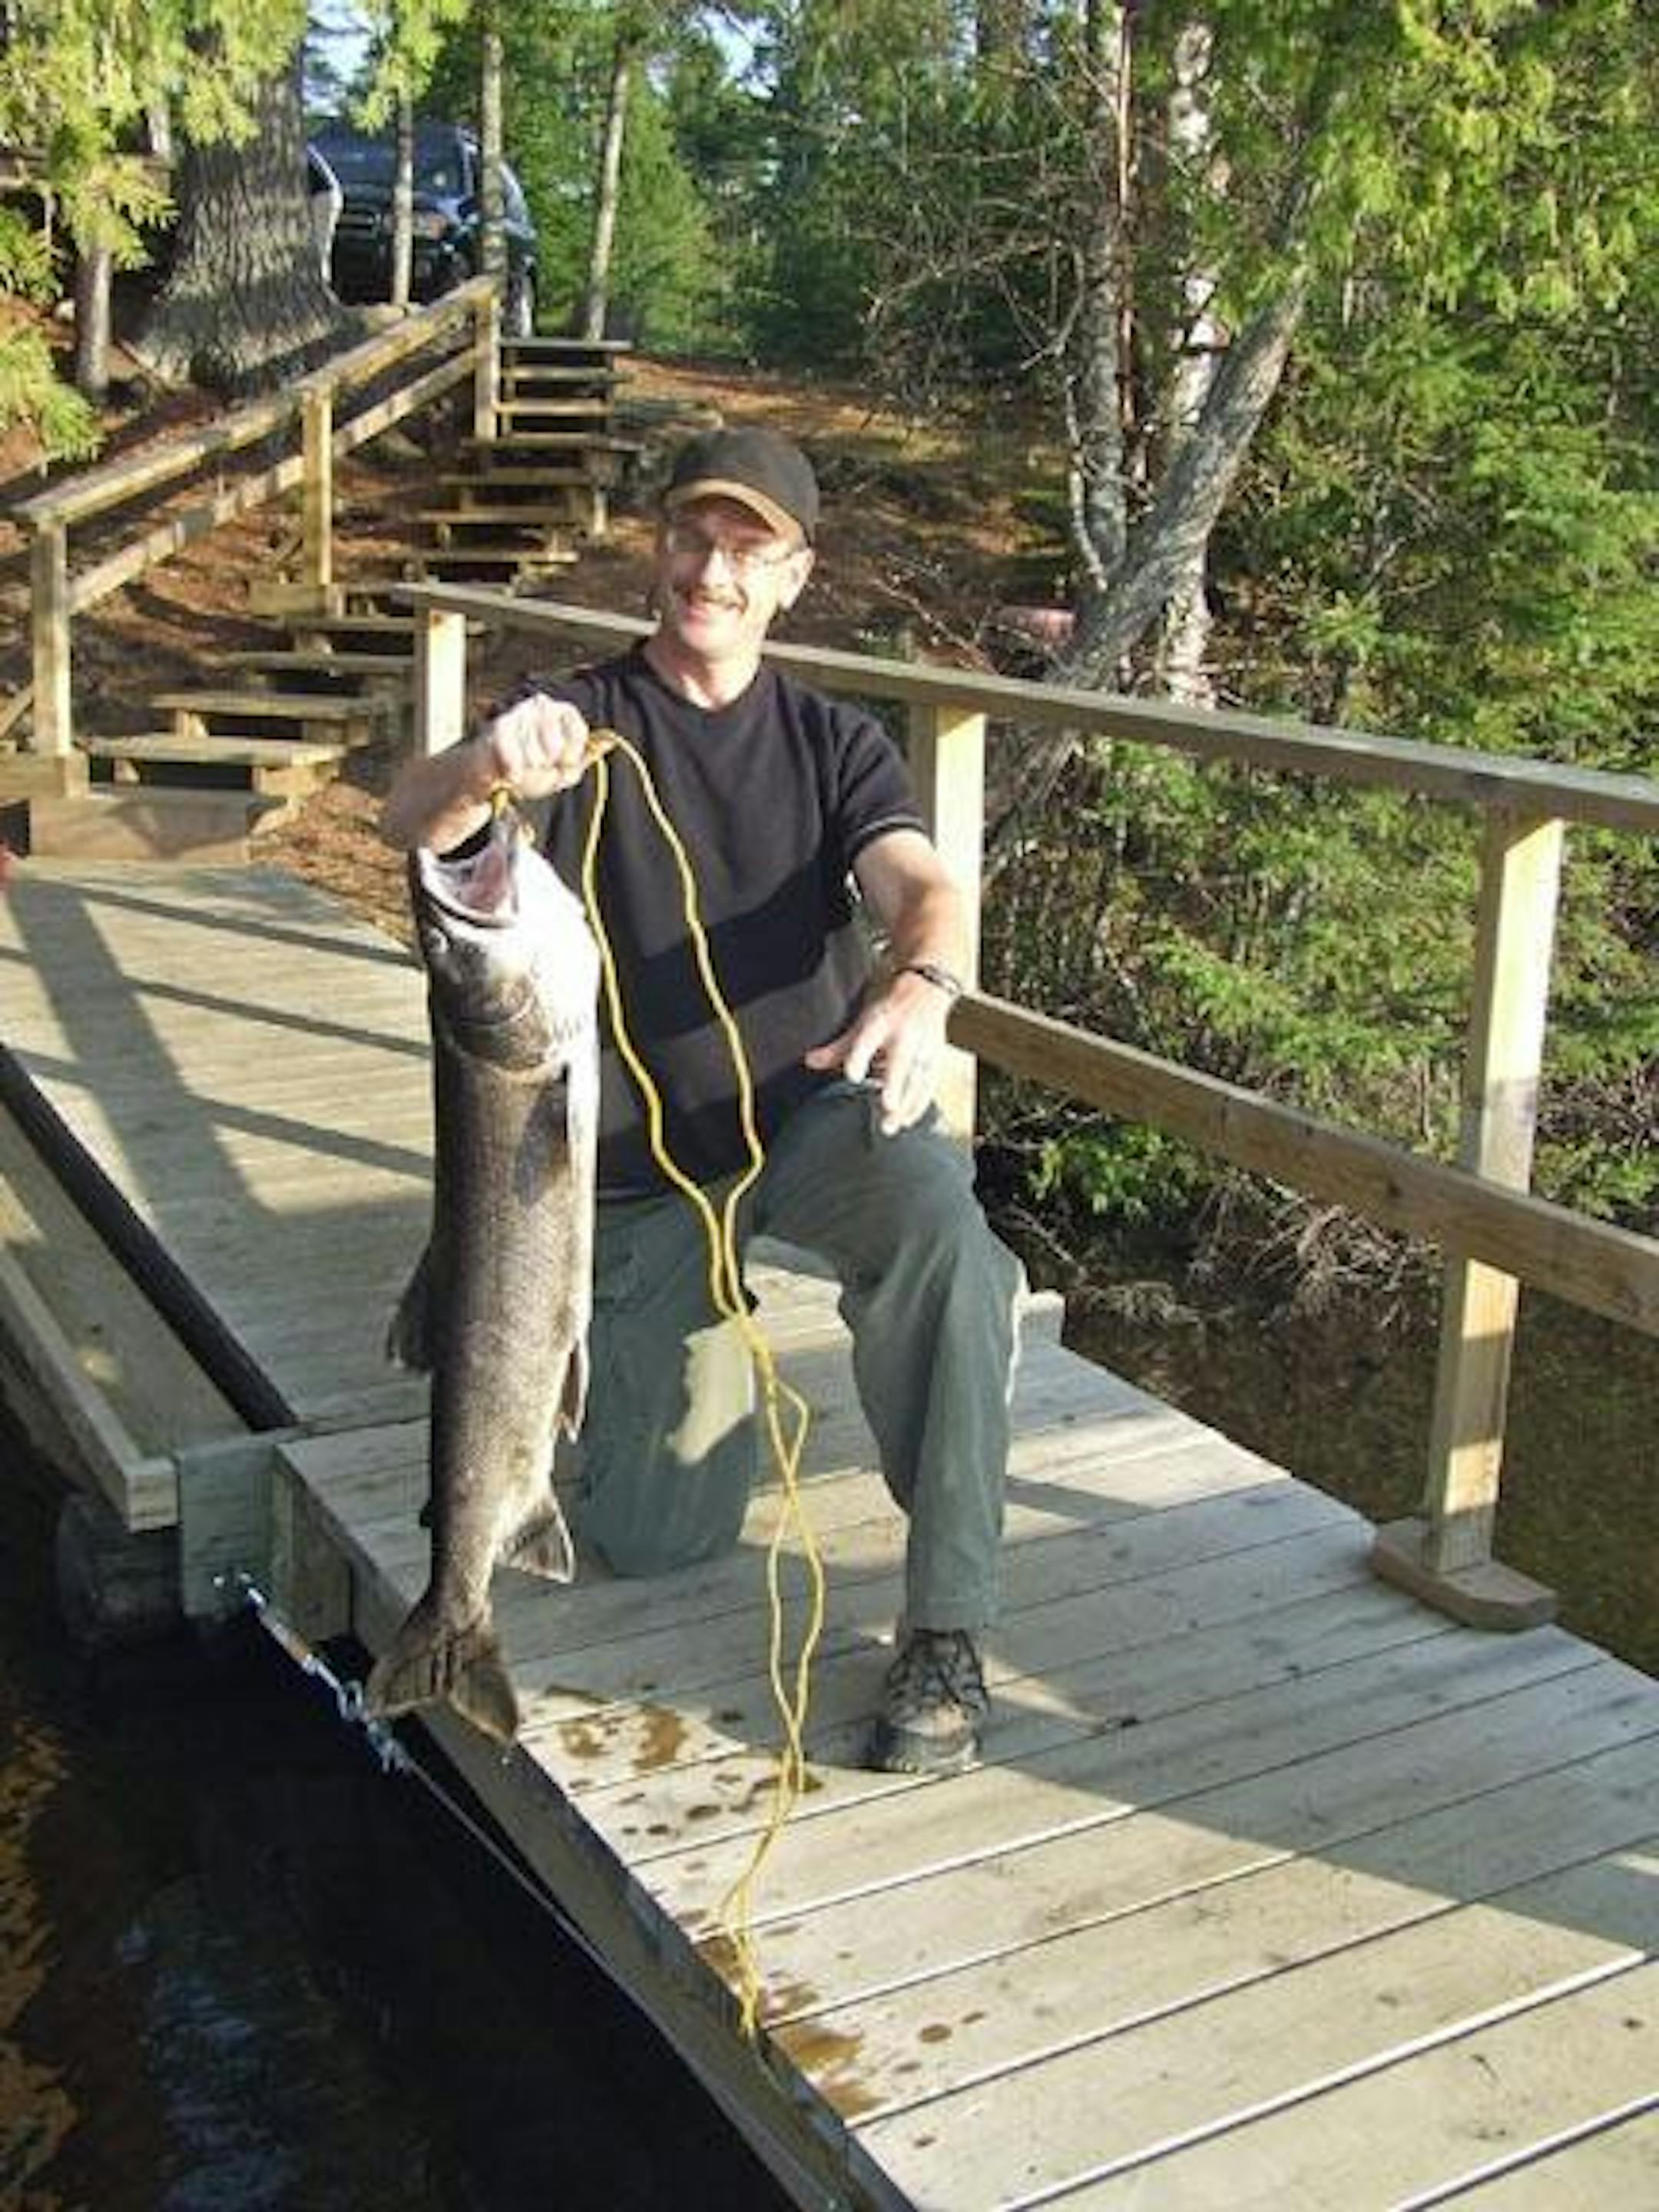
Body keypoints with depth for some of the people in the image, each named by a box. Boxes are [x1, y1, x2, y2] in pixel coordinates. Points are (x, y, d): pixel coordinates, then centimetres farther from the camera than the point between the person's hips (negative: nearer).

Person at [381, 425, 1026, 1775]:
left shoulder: (835, 743, 6)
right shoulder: (579, 722, 0)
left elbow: (921, 885, -13)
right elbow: (409, 824, -19)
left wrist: (925, 983, -38)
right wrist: (485, 772, -45)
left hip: (810, 1105, 0)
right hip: (643, 1162, 0)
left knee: (936, 1215, -36)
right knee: (653, 1537, -3)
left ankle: (948, 1634, -25)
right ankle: (697, 1333, 30)